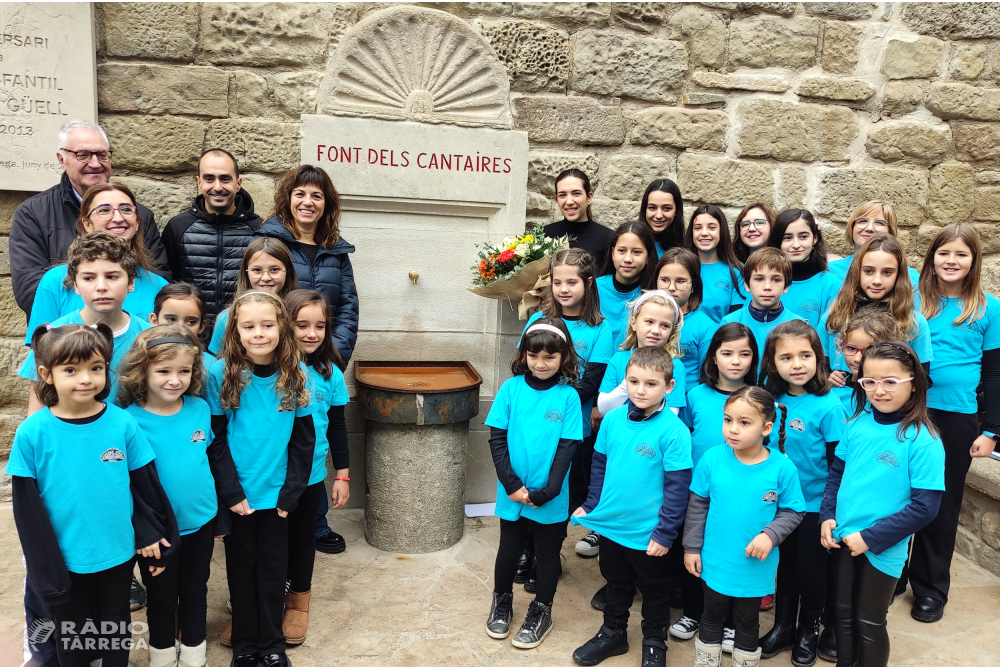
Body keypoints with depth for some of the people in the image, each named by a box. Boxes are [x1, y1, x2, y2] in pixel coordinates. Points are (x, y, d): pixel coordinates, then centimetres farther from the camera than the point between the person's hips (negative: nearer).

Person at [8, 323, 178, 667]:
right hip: (65, 559, -1)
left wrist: (151, 535, -1)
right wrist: (44, 568, -8)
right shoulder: (32, 432, -13)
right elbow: (26, 506, -8)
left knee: (115, 627, 20)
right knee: (71, 633, 20)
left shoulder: (122, 423, -11)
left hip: (118, 554, 1)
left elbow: (146, 484, -1)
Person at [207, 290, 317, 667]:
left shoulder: (295, 376, -6)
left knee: (273, 566, 11)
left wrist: (290, 493, -7)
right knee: (241, 566, 13)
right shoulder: (221, 375, -9)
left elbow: (304, 440, -2)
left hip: (276, 494, 1)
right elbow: (215, 438, -7)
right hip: (236, 494, -1)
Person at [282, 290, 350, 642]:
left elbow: (337, 426, 3)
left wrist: (343, 474, 3)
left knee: (302, 537, 18)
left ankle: (298, 602, 39)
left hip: (310, 476, 1)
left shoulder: (330, 373, -5)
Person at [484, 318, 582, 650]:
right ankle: (502, 601, 41)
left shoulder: (568, 396, -9)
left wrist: (546, 492, -15)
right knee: (509, 549, 18)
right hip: (512, 493, 1)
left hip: (551, 497, -1)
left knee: (547, 553, 15)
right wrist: (512, 485, -12)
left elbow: (567, 446, -9)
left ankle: (541, 612, 35)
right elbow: (497, 438, -6)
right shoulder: (511, 388, -7)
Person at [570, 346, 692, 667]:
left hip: (647, 532, -4)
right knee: (616, 583, 24)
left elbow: (677, 487, -16)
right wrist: (590, 506, 10)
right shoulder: (613, 419, -5)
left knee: (653, 590, 18)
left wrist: (665, 533, -14)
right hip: (610, 523, 4)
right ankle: (613, 634, 45)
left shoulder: (674, 431, -19)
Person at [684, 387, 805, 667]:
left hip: (754, 567, -1)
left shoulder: (782, 467, -16)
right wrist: (691, 547, -1)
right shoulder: (712, 459, -13)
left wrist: (770, 535, -21)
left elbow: (792, 512, -5)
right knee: (712, 616, 21)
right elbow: (697, 506, -4)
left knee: (748, 621, 20)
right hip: (714, 562, 1)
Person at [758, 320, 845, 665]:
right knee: (785, 565, 19)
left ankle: (809, 630, 35)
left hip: (815, 505, -4)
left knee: (810, 568, 13)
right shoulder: (771, 397, -6)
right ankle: (783, 627, 36)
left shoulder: (828, 406, -19)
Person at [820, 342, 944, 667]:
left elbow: (924, 507, -17)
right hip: (842, 539, 4)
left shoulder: (924, 440, -18)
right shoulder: (857, 423, -4)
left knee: (869, 623, 13)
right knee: (843, 613, 20)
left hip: (883, 549, -4)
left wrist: (871, 539, -17)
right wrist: (826, 517, -3)